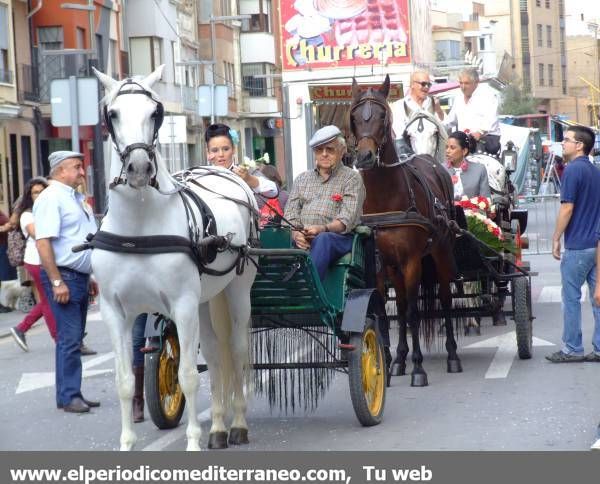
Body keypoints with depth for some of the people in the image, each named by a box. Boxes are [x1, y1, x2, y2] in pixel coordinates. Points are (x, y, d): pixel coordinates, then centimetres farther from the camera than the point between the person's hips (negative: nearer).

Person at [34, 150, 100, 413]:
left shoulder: (76, 198, 16)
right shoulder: (51, 198, -13)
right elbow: (43, 242, -20)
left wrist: (89, 277, 22)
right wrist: (57, 282, -23)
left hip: (80, 276, 9)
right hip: (63, 276, -9)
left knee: (75, 339, 11)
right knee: (69, 339, -8)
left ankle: (72, 394, 16)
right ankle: (68, 396, -4)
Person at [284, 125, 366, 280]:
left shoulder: (352, 178, 10)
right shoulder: (302, 179, 25)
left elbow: (347, 220, -3)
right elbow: (290, 213, 15)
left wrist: (323, 229, -22)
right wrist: (296, 233, -8)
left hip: (340, 239, -4)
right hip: (303, 238, 4)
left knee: (323, 239, -38)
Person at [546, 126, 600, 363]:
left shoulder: (573, 170, -13)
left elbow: (567, 209, -16)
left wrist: (556, 239, -8)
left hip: (577, 245, -8)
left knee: (571, 298, 0)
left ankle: (572, 349, 4)